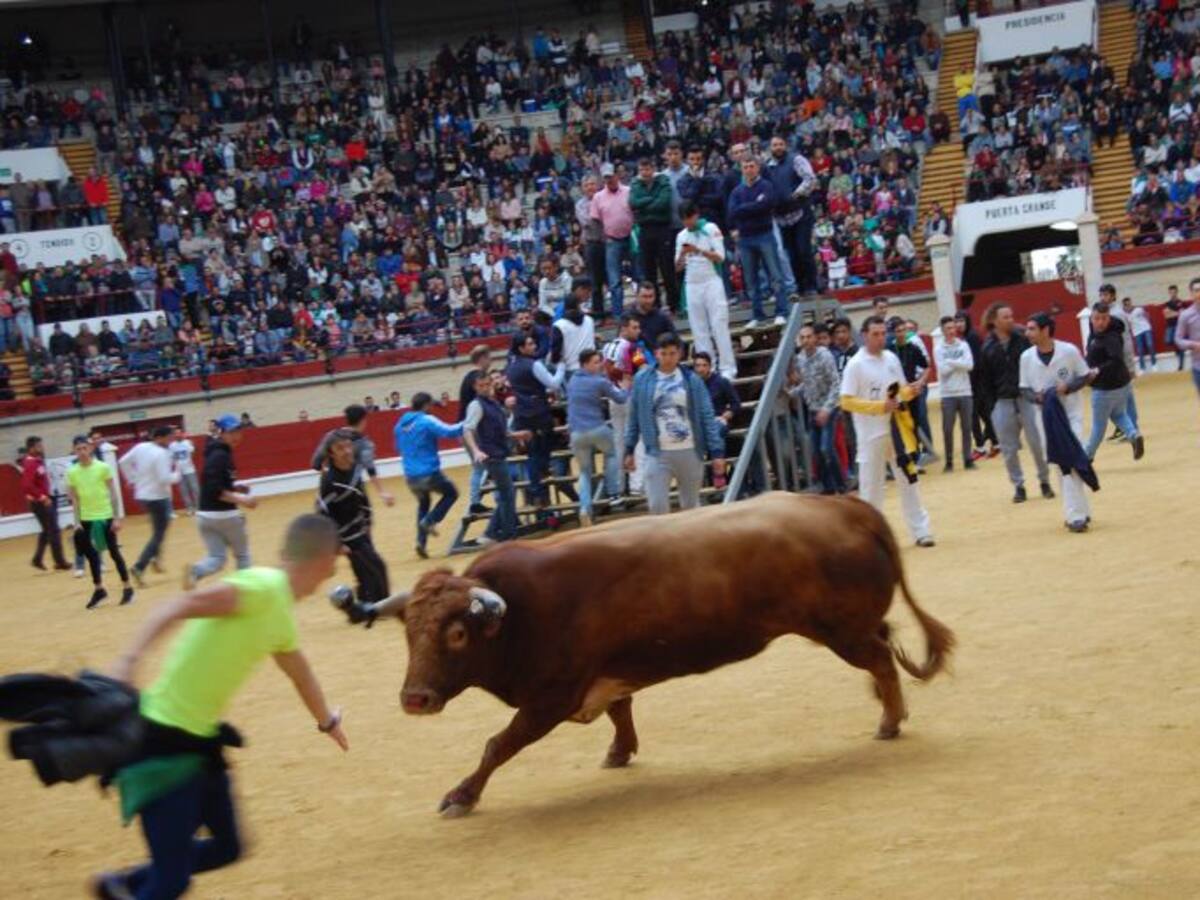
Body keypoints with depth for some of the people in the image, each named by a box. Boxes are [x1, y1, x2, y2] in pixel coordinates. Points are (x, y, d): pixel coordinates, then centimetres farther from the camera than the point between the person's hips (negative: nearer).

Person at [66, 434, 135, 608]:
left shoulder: (103, 467, -7)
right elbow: (74, 499, 4)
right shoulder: (72, 472, 0)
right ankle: (98, 589, 20)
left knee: (114, 552, 3)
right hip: (86, 519, 3)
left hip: (105, 516, -3)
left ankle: (127, 587, 13)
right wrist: (77, 522, -3)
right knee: (91, 554, 8)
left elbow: (113, 493, -4)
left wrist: (117, 517, -8)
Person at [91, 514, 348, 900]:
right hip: (165, 739, -9)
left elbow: (301, 674, 32)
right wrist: (131, 659, -43)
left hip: (202, 739, 9)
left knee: (226, 847, 19)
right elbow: (178, 607, -29)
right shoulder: (263, 586, -17)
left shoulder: (281, 615, 12)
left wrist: (328, 721, 50)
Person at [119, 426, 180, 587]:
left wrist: (134, 479, 15)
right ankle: (139, 568, -13)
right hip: (158, 497, -8)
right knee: (158, 535, -3)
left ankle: (155, 556, 23)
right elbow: (164, 479, -24)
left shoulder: (140, 447, 3)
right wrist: (177, 475, -5)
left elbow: (123, 462, 11)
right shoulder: (161, 453, -20)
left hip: (142, 495, 8)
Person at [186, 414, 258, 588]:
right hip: (224, 514, -8)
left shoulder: (216, 452, 12)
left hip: (205, 515, 8)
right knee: (242, 554, 13)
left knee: (216, 559, 5)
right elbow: (214, 489, -25)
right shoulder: (221, 456, -17)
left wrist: (234, 489, 12)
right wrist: (240, 499, -23)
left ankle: (194, 571, -23)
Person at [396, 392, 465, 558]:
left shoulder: (400, 424, 10)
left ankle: (421, 542, 12)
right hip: (429, 473, -6)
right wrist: (466, 424, -8)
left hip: (410, 476, 6)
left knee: (423, 505, 25)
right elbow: (449, 432, -20)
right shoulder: (427, 421, -11)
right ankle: (429, 521, -1)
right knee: (451, 492, 17)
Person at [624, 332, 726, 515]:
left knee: (691, 505, 11)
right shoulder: (642, 379, 2)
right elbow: (634, 418, 8)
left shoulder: (692, 380, 0)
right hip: (657, 453, 0)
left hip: (689, 452, 0)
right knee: (657, 506, -8)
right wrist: (629, 450, 7)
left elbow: (707, 417, -1)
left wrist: (717, 451, -7)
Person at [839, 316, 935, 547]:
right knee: (870, 486, 2)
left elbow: (901, 391, 14)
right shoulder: (855, 365, -12)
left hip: (897, 429, 5)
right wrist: (880, 406, -22)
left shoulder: (892, 358, 6)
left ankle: (920, 530, 17)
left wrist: (912, 390, -10)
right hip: (871, 434, -5)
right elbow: (847, 402, -15)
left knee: (908, 480, 9)